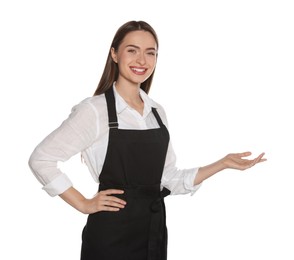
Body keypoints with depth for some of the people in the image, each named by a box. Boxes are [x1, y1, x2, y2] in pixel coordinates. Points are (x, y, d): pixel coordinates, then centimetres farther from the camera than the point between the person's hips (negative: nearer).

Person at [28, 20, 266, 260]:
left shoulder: (157, 112, 7)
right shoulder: (94, 109, -12)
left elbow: (169, 180, 8)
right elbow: (41, 159, -10)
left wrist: (224, 163, 4)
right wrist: (83, 204, -10)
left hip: (153, 230, 6)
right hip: (111, 234, -5)